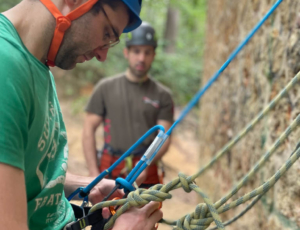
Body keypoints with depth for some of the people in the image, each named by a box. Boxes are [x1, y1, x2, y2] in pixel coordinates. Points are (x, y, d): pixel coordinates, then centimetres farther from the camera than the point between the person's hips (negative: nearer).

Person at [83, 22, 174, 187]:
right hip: (109, 172, 0)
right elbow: (89, 130, 6)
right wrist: (94, 173, -3)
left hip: (147, 175, 0)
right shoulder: (106, 87, 9)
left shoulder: (162, 95, 8)